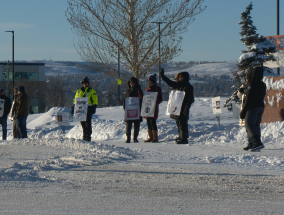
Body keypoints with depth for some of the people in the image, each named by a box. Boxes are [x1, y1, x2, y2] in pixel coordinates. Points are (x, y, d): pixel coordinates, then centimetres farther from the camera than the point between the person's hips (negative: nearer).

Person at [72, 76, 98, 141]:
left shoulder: (92, 91, 7)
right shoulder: (79, 91, 18)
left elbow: (95, 101, 3)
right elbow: (75, 100, 22)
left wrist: (94, 108, -9)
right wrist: (73, 107, 14)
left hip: (88, 109, -4)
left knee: (88, 123, -9)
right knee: (83, 123, 5)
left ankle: (88, 137, -8)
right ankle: (84, 136, 12)